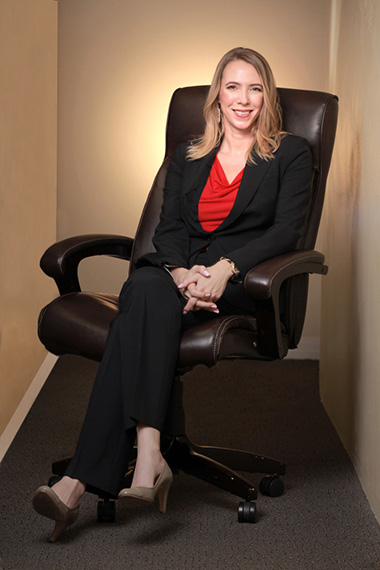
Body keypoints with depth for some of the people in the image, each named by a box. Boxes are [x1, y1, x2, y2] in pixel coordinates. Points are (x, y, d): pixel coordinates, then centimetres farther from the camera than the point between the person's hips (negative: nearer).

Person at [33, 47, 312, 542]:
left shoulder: (291, 153, 10)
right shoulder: (188, 156, 22)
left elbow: (286, 229, -3)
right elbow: (169, 226, 10)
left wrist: (225, 267, -20)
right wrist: (182, 272, -14)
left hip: (244, 284, -4)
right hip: (181, 274, 4)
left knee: (143, 297, -33)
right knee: (144, 290, -35)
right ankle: (148, 456, -47)